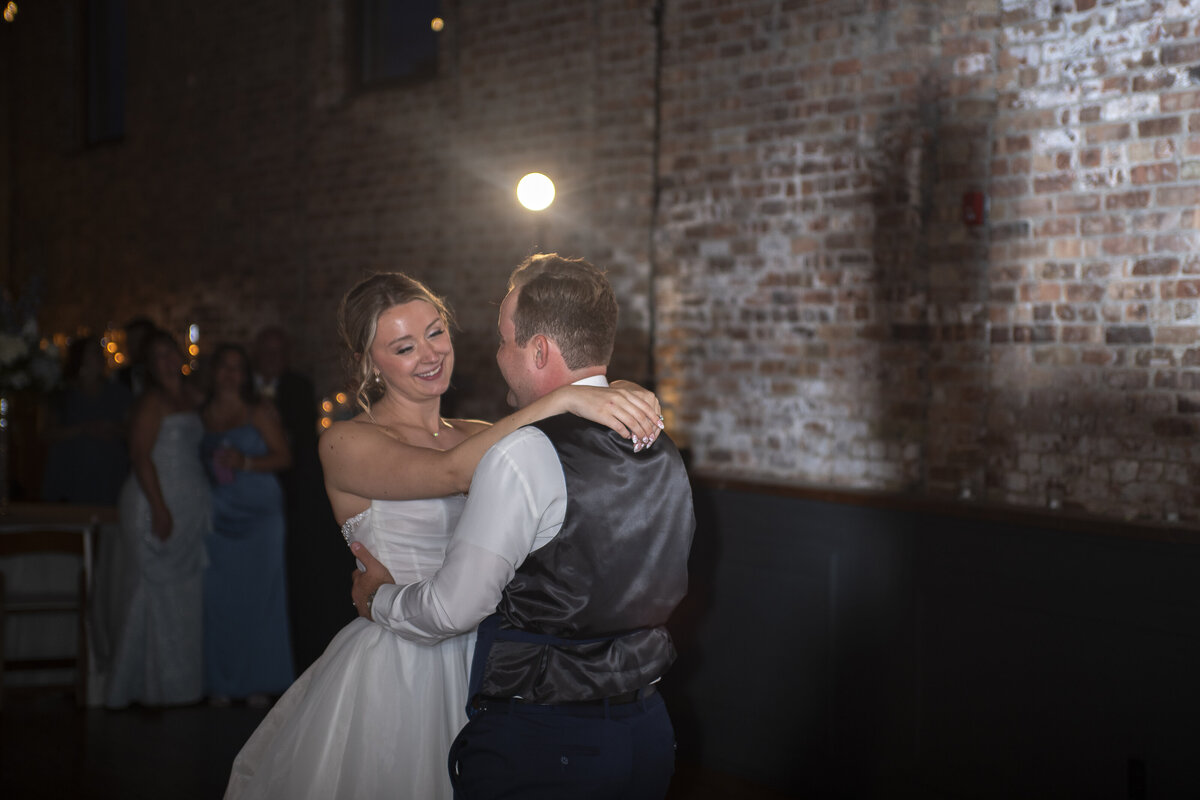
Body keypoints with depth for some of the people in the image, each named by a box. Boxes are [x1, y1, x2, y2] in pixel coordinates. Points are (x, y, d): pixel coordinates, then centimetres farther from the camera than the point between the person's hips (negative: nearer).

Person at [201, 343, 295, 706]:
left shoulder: (260, 411, 4)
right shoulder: (203, 414, 11)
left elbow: (283, 456, -1)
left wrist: (246, 462, -13)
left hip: (259, 512, -2)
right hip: (218, 512, 2)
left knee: (259, 593, -3)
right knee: (218, 597, -3)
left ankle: (259, 681, 3)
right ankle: (222, 682, 5)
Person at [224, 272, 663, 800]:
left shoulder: (480, 436, 10)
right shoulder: (347, 443, -9)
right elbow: (451, 473, -27)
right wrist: (561, 401, -35)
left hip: (476, 667, 5)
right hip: (391, 672, -5)